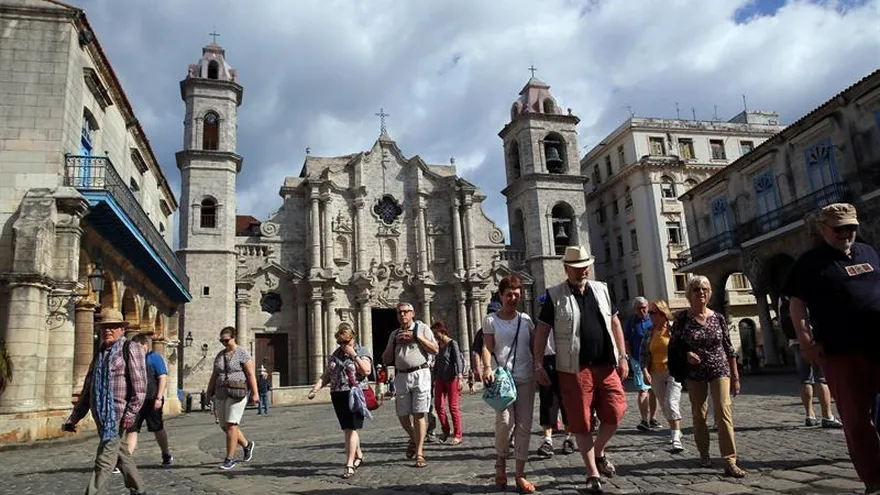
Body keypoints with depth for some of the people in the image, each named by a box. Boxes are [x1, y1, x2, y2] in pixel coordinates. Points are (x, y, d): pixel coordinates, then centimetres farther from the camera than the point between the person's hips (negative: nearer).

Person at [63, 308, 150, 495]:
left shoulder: (130, 349, -5)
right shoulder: (99, 354, 17)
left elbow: (139, 385, -12)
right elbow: (87, 389, 20)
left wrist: (131, 413, -19)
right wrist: (73, 418, 16)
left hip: (117, 414, -7)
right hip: (101, 414, 8)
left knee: (104, 461, -8)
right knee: (121, 455, 15)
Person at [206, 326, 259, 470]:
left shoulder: (242, 353, -6)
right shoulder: (219, 355, 14)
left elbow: (251, 374, -10)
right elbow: (214, 376, 17)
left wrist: (255, 393, -15)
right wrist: (209, 394, 12)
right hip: (221, 395, 7)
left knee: (231, 425, -12)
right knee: (224, 426, 9)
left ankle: (230, 459, -5)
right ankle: (246, 445, 29)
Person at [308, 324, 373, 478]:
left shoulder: (361, 351, 1)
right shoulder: (335, 355, 15)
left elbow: (366, 370, -13)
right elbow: (326, 376, 14)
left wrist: (354, 355, -15)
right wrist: (315, 388, -1)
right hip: (338, 395, 5)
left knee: (351, 429, -9)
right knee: (348, 429, 12)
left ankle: (349, 465, -6)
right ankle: (359, 455, 32)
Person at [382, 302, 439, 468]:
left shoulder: (422, 328, 4)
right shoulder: (394, 334, 16)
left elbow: (435, 350, -3)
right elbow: (386, 359, 14)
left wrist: (416, 337, -9)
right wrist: (394, 342, 0)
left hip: (420, 374, -4)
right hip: (401, 376, 4)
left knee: (418, 415, -5)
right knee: (402, 415, 7)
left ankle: (419, 454, 2)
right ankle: (414, 440, 36)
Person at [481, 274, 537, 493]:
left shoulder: (526, 319, 11)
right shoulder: (491, 319, 2)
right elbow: (487, 347, -4)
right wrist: (488, 368, -22)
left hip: (526, 378, 3)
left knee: (524, 425, 2)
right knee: (505, 421, -15)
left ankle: (520, 474, 11)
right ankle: (500, 463, 12)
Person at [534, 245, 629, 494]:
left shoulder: (601, 289, 10)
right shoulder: (554, 295, -2)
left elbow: (615, 324, 14)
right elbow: (542, 331, -2)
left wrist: (622, 356, 8)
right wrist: (538, 364, -8)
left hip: (606, 366, 4)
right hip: (575, 369, -3)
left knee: (616, 412, 0)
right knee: (581, 422, 2)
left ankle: (599, 452, 28)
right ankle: (593, 473, 18)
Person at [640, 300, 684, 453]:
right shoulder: (650, 332, 6)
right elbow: (643, 353, 7)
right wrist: (645, 371, -4)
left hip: (673, 371, -5)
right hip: (656, 374, 5)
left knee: (671, 403, -17)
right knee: (665, 406, 13)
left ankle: (676, 439, -14)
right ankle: (676, 432, 32)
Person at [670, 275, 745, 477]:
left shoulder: (718, 318, 1)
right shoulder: (682, 318, -4)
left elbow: (729, 348, 6)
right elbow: (673, 346, 3)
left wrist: (735, 376, 5)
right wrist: (687, 354, -16)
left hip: (720, 371, 0)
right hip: (695, 374, 0)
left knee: (723, 413, -10)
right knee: (699, 415, 8)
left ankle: (730, 461, -9)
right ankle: (704, 454, 26)